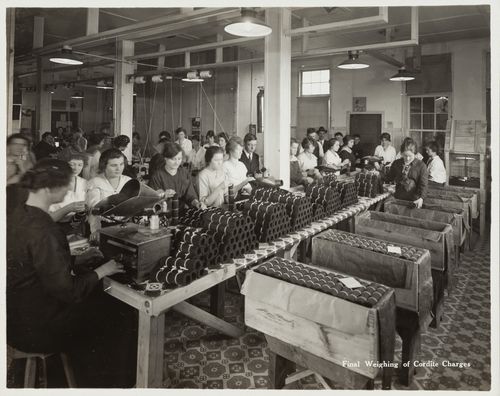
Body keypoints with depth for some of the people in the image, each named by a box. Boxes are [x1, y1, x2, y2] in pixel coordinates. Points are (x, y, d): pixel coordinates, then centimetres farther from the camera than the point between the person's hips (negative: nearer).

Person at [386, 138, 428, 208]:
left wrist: (421, 198, -26)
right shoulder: (396, 163, 4)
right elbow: (389, 178, 14)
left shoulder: (421, 166, -6)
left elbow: (423, 184, -12)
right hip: (398, 199, 3)